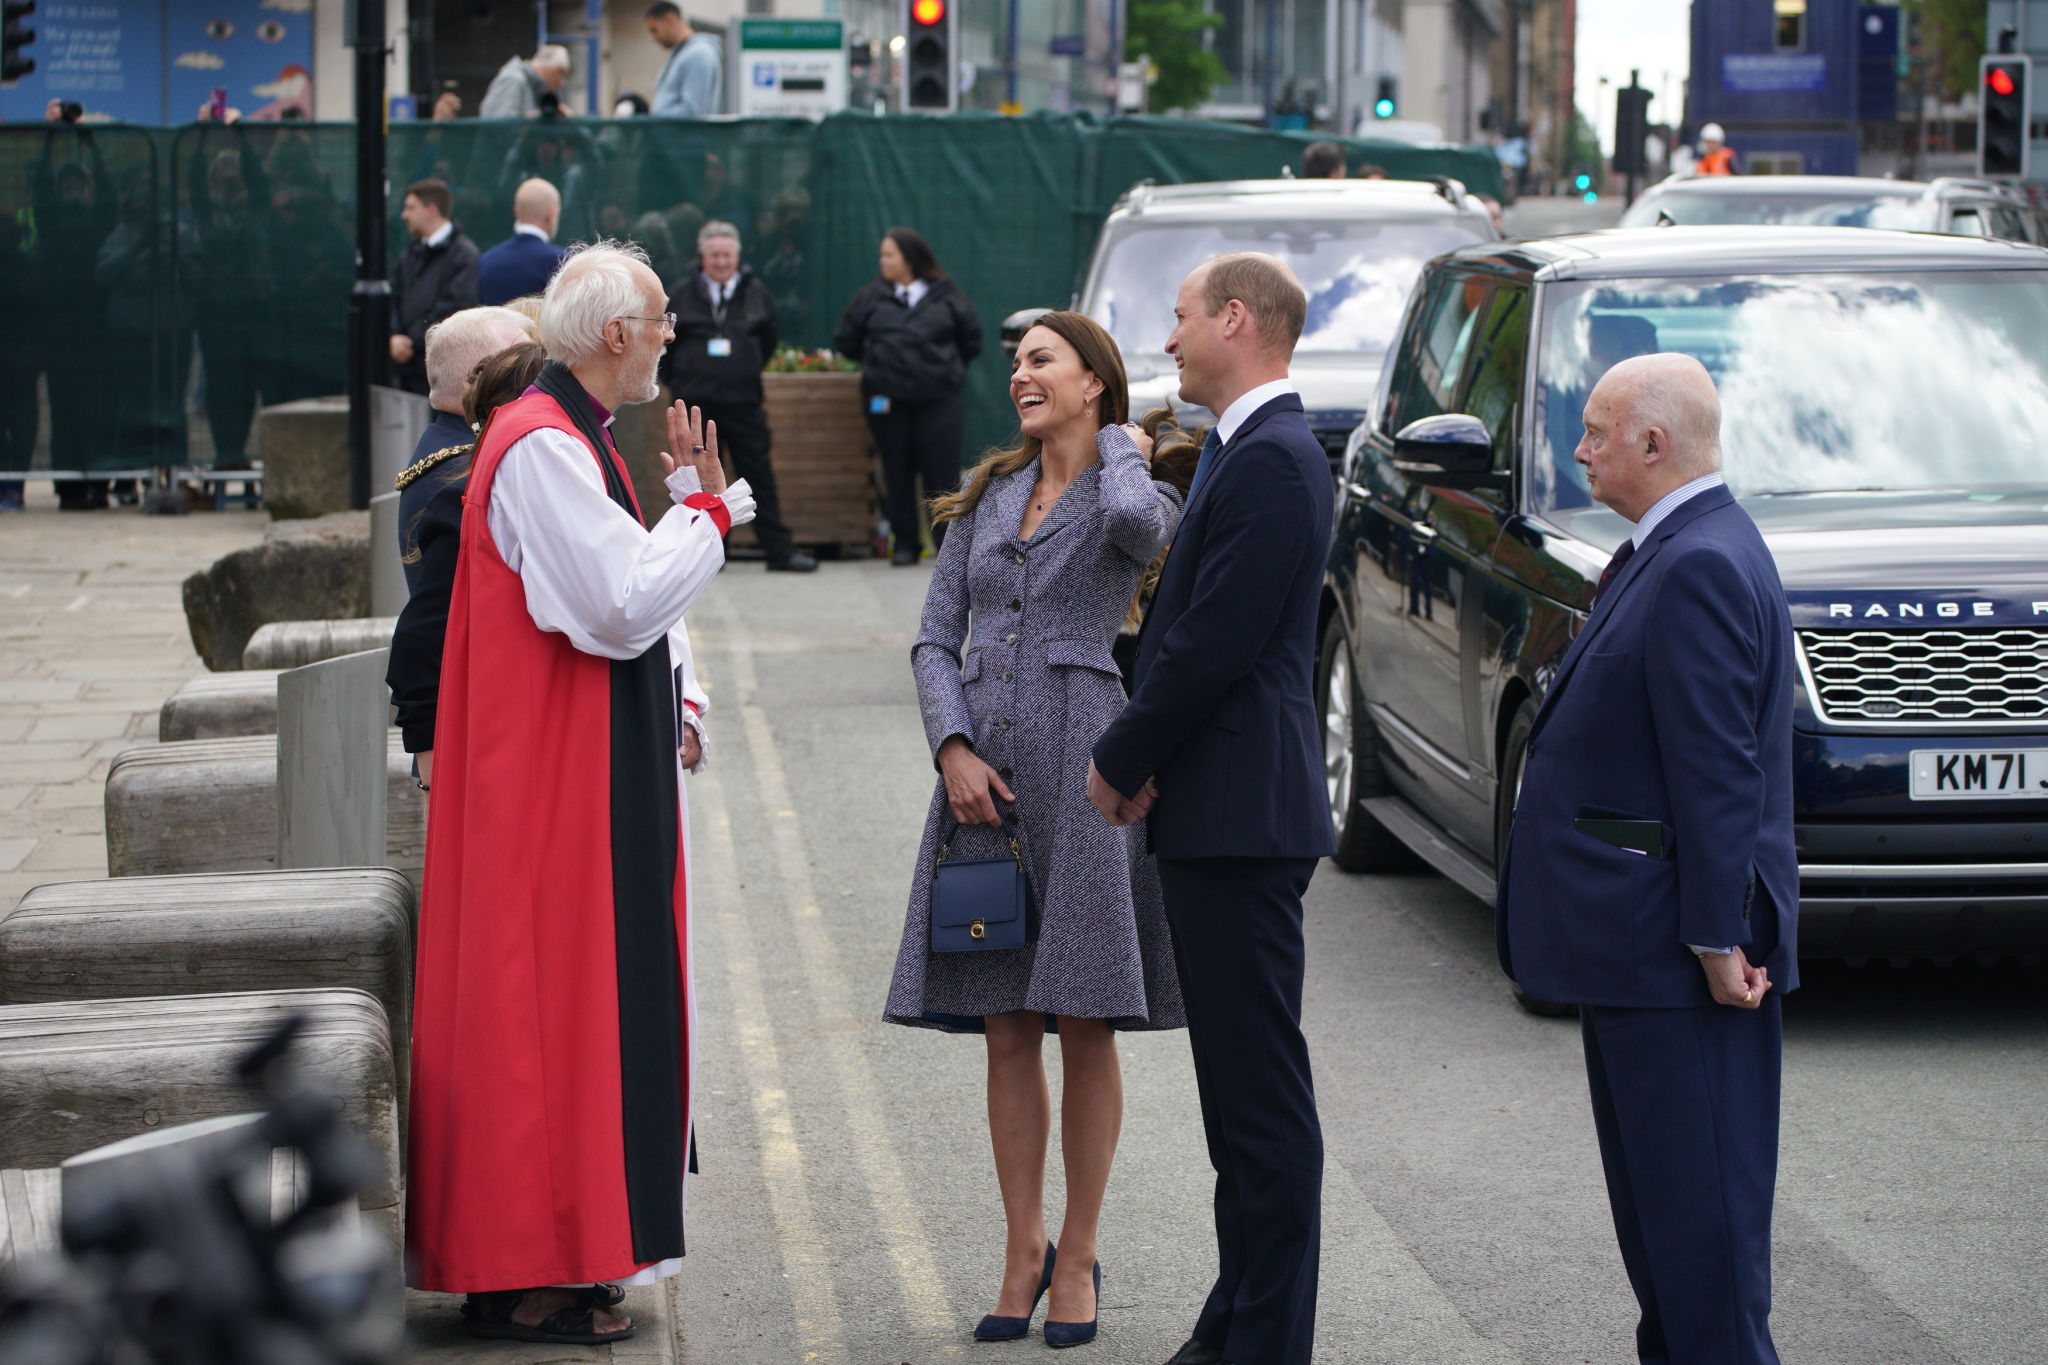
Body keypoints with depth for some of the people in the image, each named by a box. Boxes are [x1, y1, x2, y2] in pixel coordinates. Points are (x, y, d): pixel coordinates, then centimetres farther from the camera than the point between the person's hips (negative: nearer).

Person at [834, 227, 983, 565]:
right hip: (888, 403, 1)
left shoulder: (945, 297, 3)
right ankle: (904, 543, 12)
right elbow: (846, 340, 15)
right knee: (897, 474, 3)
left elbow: (971, 338, 15)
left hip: (938, 399, -1)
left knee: (942, 474, -5)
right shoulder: (872, 297, 4)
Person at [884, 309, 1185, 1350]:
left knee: (1084, 1028, 1)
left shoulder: (1130, 494, 0)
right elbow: (934, 639, 11)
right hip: (984, 773, 5)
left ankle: (1077, 1259, 10)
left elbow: (1138, 520, -27)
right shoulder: (985, 496, 14)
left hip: (1080, 768, -4)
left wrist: (1121, 443, -5)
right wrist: (953, 749, -4)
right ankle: (1024, 1247, 15)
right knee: (1006, 1033, 6)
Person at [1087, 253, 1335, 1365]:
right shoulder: (1242, 450, 17)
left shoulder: (1271, 460, -16)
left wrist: (1122, 759, -8)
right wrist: (1143, 756, 6)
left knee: (1264, 1092, -6)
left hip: (1242, 816, -11)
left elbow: (1215, 644, -19)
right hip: (1212, 816, 11)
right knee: (1237, 1084, 14)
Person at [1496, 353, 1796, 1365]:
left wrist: (1717, 938, -22)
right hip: (1638, 940, 11)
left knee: (1697, 1186, -4)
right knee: (1653, 1177, 17)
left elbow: (1717, 770, -23)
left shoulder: (1699, 567, -19)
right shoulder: (1677, 551, 14)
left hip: (1676, 945, -11)